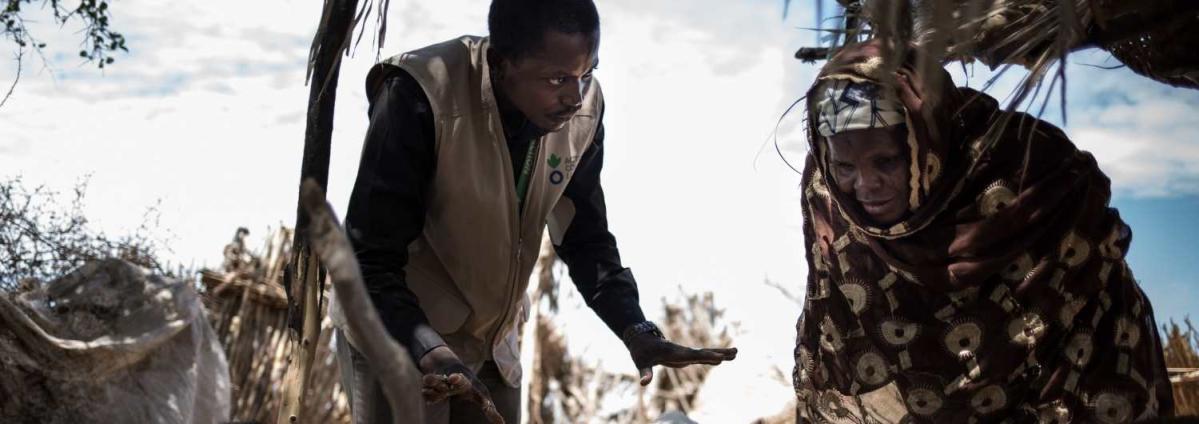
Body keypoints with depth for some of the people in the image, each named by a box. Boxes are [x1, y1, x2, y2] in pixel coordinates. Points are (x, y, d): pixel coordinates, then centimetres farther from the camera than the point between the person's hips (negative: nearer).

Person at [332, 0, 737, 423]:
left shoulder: (583, 111, -10)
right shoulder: (420, 98, -27)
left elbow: (585, 237, 1)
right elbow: (370, 259, -27)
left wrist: (636, 331, -13)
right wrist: (432, 353, -41)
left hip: (491, 343, 5)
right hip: (395, 338, -5)